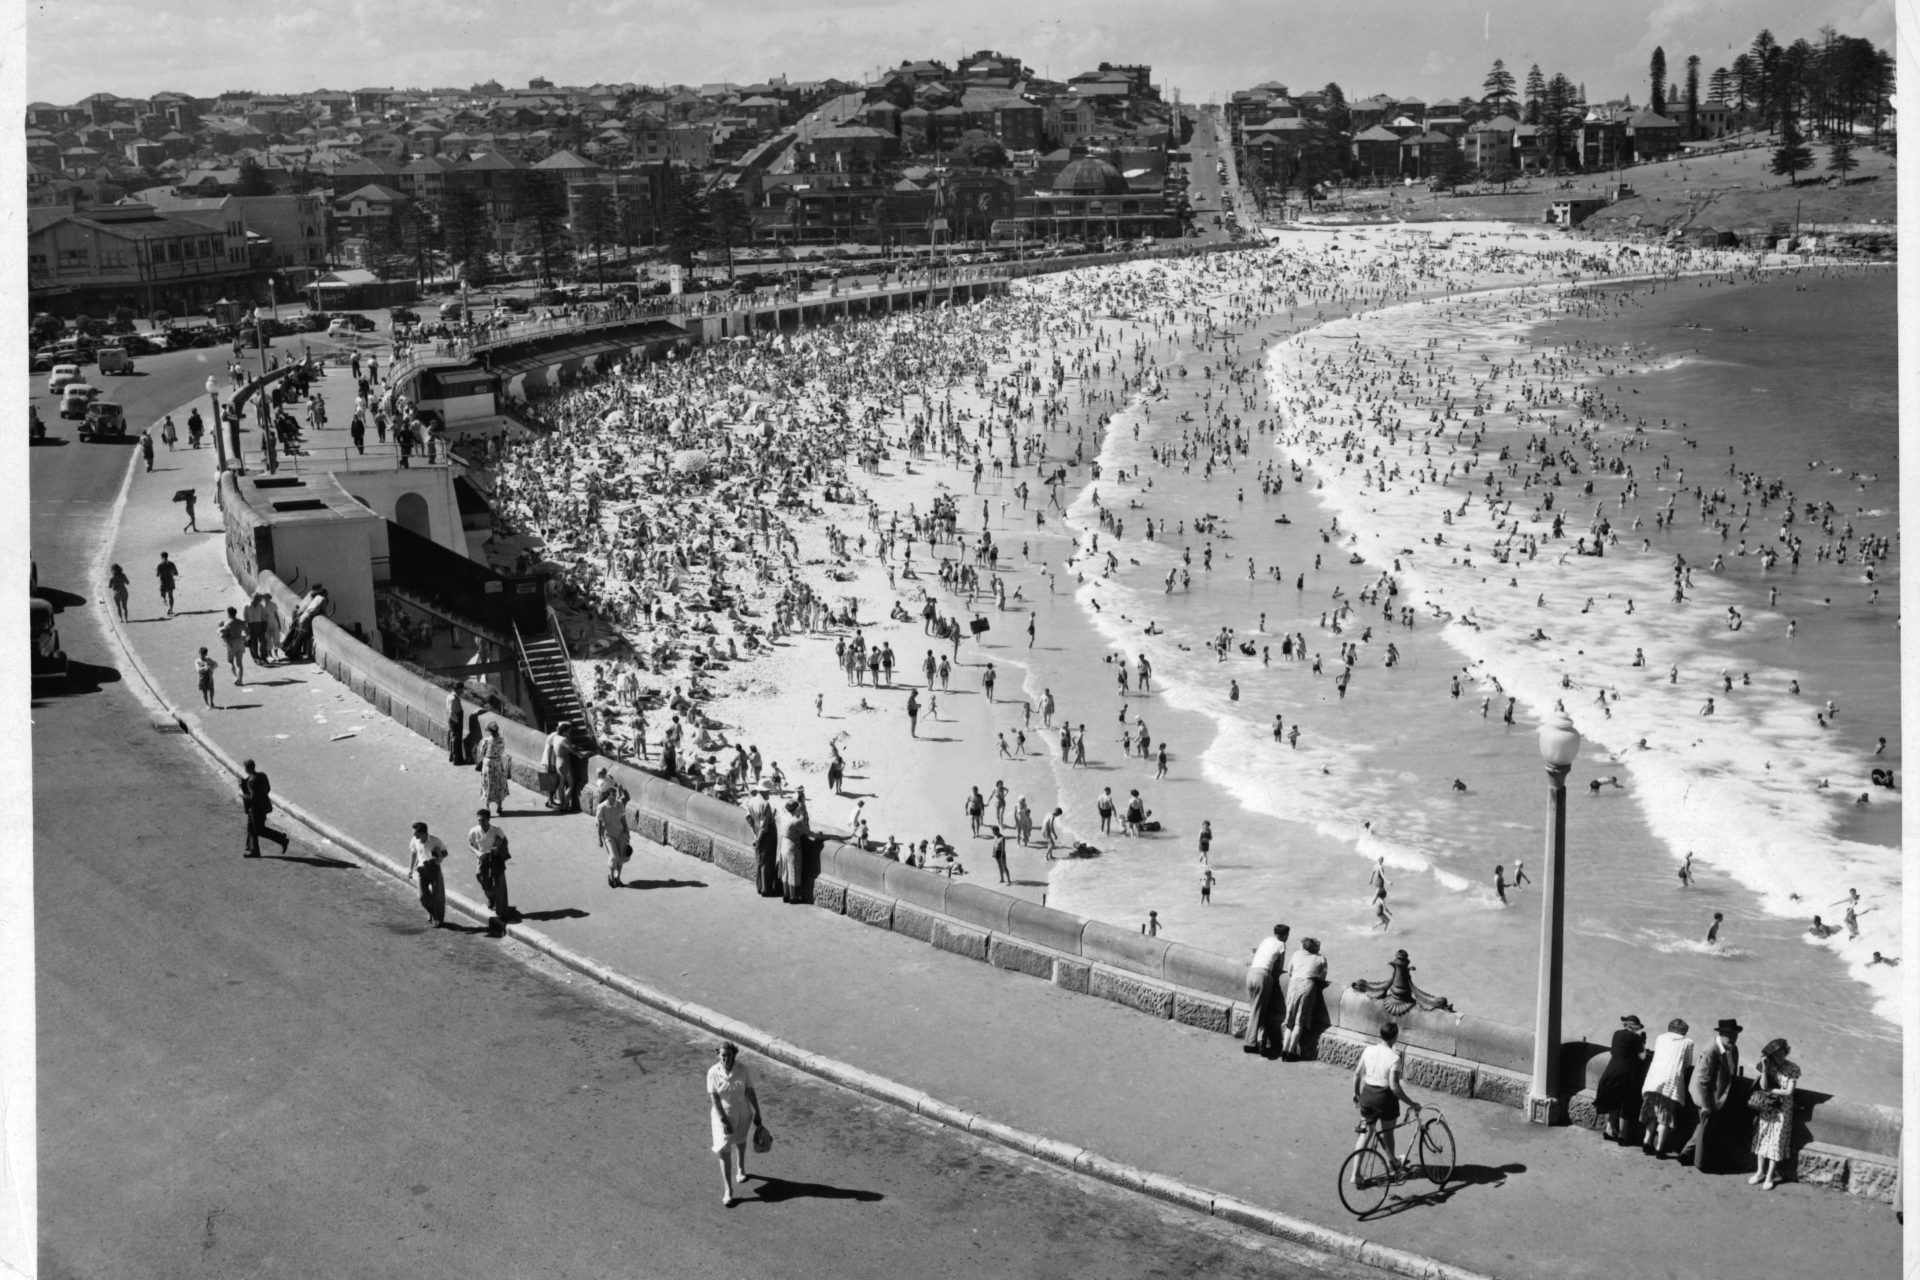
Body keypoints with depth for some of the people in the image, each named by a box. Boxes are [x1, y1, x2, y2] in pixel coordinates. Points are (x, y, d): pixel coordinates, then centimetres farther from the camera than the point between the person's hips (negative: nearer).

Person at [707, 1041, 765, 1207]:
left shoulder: (743, 1069, -18)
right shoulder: (713, 1072, -21)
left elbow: (750, 1092, -11)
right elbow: (714, 1099, -19)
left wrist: (757, 1115, -8)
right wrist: (723, 1121, -22)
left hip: (742, 1113, 2)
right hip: (723, 1114, -2)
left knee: (740, 1141, 28)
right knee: (724, 1151, -6)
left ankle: (740, 1168, 57)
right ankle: (728, 1190, 1)